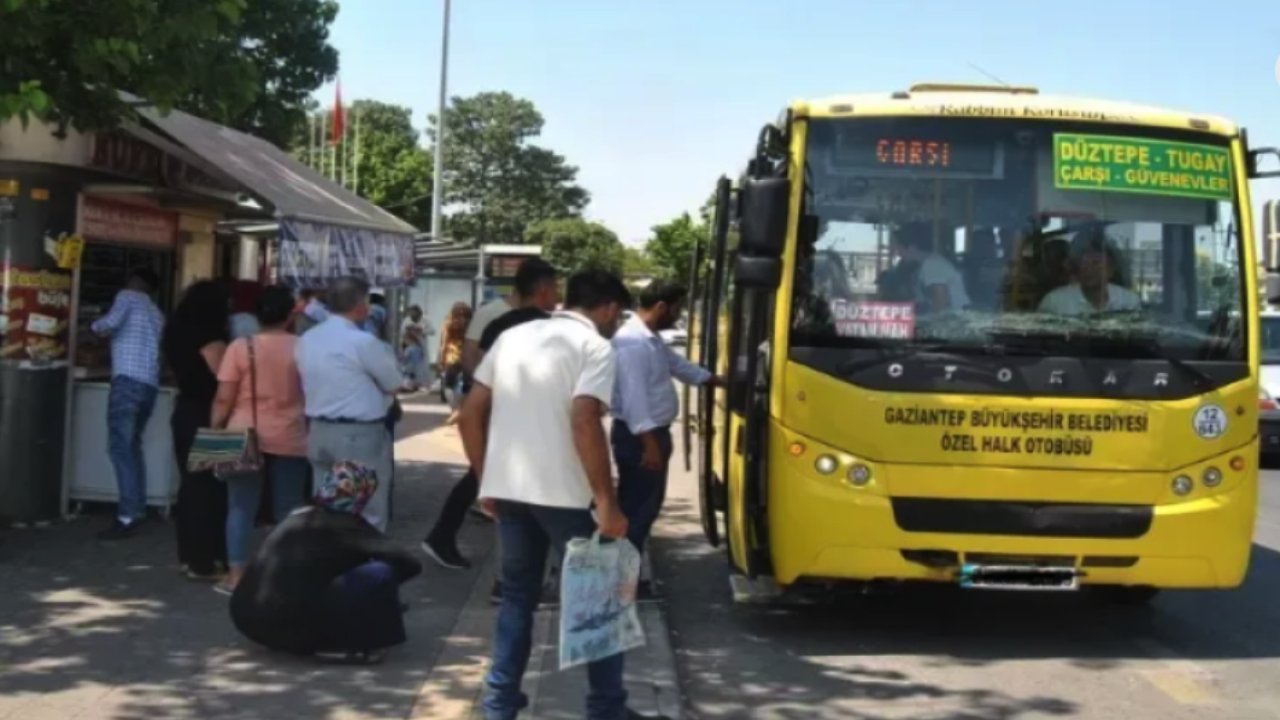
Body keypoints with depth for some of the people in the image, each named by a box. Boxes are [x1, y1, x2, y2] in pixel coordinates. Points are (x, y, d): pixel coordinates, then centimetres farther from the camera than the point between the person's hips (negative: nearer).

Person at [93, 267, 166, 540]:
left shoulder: (128, 296, 6)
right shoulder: (157, 313, 26)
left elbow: (111, 323, -11)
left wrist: (95, 327, 11)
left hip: (128, 380, -8)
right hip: (150, 384, 8)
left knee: (120, 447, -10)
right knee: (132, 445, 17)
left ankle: (128, 515, -17)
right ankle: (137, 508, 14)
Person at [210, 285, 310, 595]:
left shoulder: (240, 347, -5)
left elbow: (224, 398, -6)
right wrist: (311, 429, 19)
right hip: (290, 439, 1)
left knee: (241, 507, 5)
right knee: (288, 509, 8)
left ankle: (236, 574, 5)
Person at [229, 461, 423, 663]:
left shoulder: (298, 518, 19)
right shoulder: (345, 525, -3)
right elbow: (409, 564, -8)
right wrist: (383, 582, 10)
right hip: (290, 624, -9)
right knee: (381, 574, -8)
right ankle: (339, 644, -2)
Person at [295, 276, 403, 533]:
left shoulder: (307, 340, 8)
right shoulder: (363, 341, -15)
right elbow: (394, 384, -7)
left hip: (318, 432, 8)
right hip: (360, 434, -7)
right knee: (367, 515, 0)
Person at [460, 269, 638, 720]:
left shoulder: (513, 337, 15)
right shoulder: (595, 346, -5)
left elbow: (470, 414, 13)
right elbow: (584, 421, -20)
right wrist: (608, 502, -17)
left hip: (507, 490, 6)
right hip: (561, 494, -6)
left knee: (517, 595, 18)